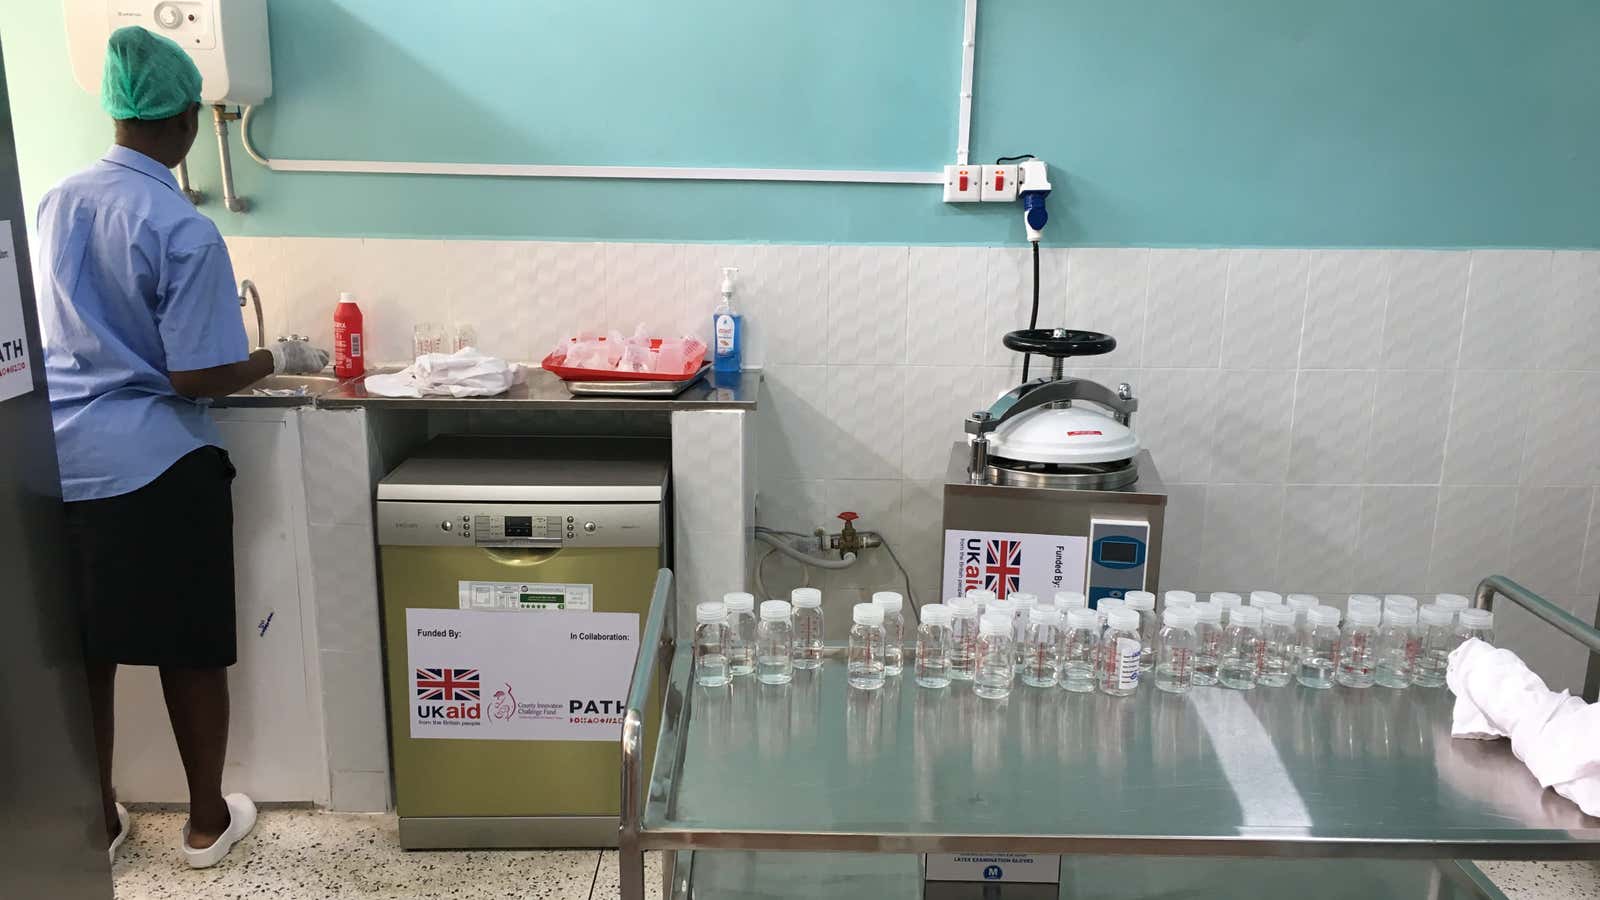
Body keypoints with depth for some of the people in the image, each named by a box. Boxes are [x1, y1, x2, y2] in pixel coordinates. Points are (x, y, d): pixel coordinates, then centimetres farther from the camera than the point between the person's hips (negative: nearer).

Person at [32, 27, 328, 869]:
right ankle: (208, 821, 25)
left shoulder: (57, 202, 4)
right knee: (190, 651, 10)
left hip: (59, 460, 6)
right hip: (154, 468, -6)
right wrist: (280, 359, 0)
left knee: (85, 653, 16)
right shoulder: (184, 231, -16)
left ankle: (96, 821, 31)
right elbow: (199, 378, -17)